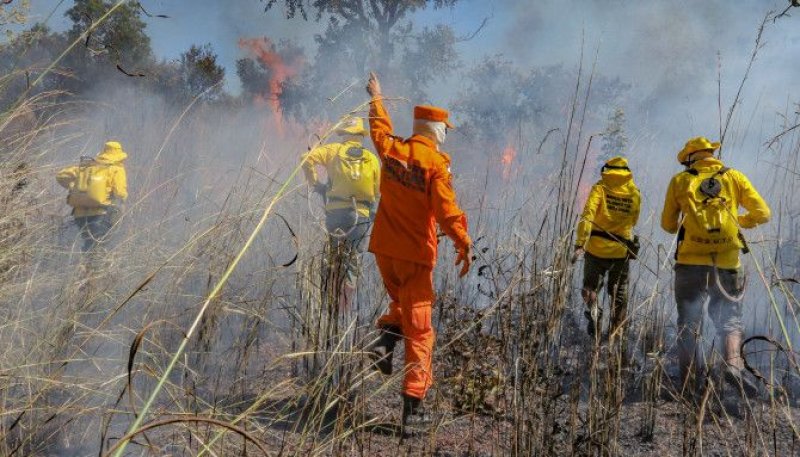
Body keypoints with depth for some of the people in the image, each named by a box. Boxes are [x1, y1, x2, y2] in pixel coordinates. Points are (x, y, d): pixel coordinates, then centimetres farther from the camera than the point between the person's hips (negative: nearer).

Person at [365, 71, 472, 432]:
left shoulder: (391, 149, 1)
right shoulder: (437, 163, -15)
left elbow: (379, 126, 22)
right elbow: (446, 209, -20)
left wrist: (376, 98, 40)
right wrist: (464, 245, -10)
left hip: (384, 248, 5)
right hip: (416, 253, -5)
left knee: (401, 303, 31)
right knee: (418, 328, 1)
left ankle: (386, 339, 2)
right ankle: (413, 407, 0)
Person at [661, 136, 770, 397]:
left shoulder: (680, 181, 9)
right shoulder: (734, 177, 9)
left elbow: (668, 225, 13)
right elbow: (762, 214, 6)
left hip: (691, 262, 0)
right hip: (727, 264, 0)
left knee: (688, 324, 6)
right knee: (730, 319, 8)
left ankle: (687, 385, 2)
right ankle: (733, 364, -19)